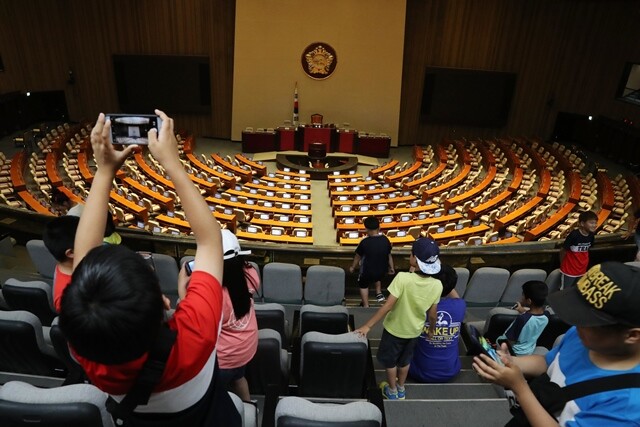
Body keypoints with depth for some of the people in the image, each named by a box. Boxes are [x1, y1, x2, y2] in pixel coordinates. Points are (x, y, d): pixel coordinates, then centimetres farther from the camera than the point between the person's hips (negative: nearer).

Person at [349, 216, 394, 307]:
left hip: (367, 271, -3)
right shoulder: (385, 239, -12)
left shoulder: (364, 242, -23)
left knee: (363, 285, 26)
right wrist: (391, 268, 17)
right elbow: (389, 255, 1)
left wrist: (352, 267, 9)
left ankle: (366, 306, 33)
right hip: (382, 270, 4)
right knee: (377, 278, 40)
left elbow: (358, 257, -9)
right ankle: (379, 293, 31)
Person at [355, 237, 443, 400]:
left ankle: (392, 391, 41)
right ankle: (401, 389, 47)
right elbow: (433, 314, -7)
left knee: (389, 360, 22)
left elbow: (387, 306, -30)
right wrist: (432, 329, 14)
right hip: (414, 330, 4)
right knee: (404, 360, 28)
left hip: (395, 328, -4)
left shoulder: (403, 278, -33)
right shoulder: (437, 285, -20)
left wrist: (368, 326, -22)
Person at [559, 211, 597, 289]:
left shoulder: (591, 235, -7)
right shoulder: (574, 235, -26)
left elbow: (587, 250, 9)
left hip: (582, 271, 6)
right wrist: (562, 265, -2)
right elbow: (563, 251, -16)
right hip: (569, 271, -6)